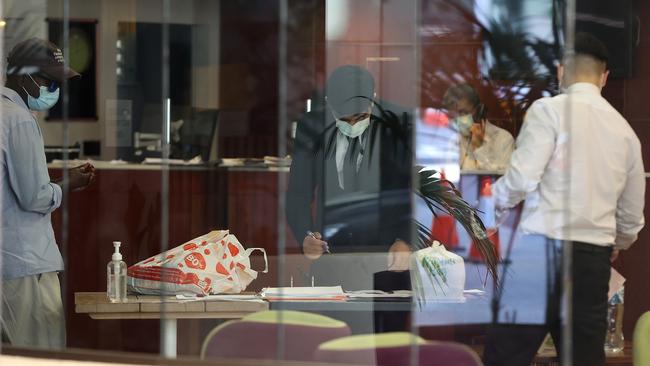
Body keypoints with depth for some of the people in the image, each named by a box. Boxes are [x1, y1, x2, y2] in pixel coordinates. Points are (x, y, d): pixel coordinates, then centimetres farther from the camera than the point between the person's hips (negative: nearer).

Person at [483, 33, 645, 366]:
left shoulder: (550, 110, -4)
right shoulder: (625, 130, 14)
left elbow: (522, 178, -14)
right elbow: (632, 216, 22)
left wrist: (495, 200, 8)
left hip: (543, 251, -5)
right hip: (594, 260, 6)